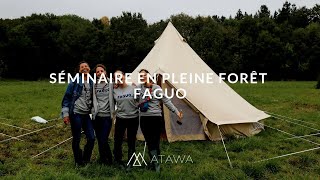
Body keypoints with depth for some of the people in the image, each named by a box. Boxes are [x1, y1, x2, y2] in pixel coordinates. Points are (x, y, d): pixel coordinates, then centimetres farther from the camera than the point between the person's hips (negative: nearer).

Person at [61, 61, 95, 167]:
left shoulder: (92, 83, 8)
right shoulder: (75, 82, -6)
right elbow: (67, 97, -6)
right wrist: (65, 113, -11)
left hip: (86, 115, 5)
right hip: (76, 114, -5)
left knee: (91, 138, 2)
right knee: (76, 139, 5)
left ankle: (86, 159, 23)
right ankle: (78, 162, 22)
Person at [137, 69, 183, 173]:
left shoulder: (156, 88, -5)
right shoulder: (138, 88, 4)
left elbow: (166, 101, -3)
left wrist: (176, 111, -7)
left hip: (156, 117, -3)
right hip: (144, 118, 3)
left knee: (155, 141, 0)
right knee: (149, 141, 3)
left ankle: (154, 160, 19)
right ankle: (155, 162, 10)